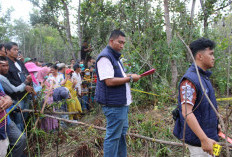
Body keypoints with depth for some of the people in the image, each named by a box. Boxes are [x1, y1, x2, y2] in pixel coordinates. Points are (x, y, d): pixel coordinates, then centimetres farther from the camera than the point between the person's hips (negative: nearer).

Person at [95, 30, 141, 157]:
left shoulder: (114, 57, 18)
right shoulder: (105, 57, -16)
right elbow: (109, 81, -24)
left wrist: (127, 76, 8)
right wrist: (130, 78, -16)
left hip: (121, 103, 11)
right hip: (114, 104, -11)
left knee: (122, 133, 21)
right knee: (113, 137, 0)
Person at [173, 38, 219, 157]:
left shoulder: (204, 77, 10)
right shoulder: (189, 80, -22)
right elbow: (186, 112, -28)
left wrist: (214, 126, 23)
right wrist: (204, 139, -31)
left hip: (207, 135, 10)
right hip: (197, 138, -9)